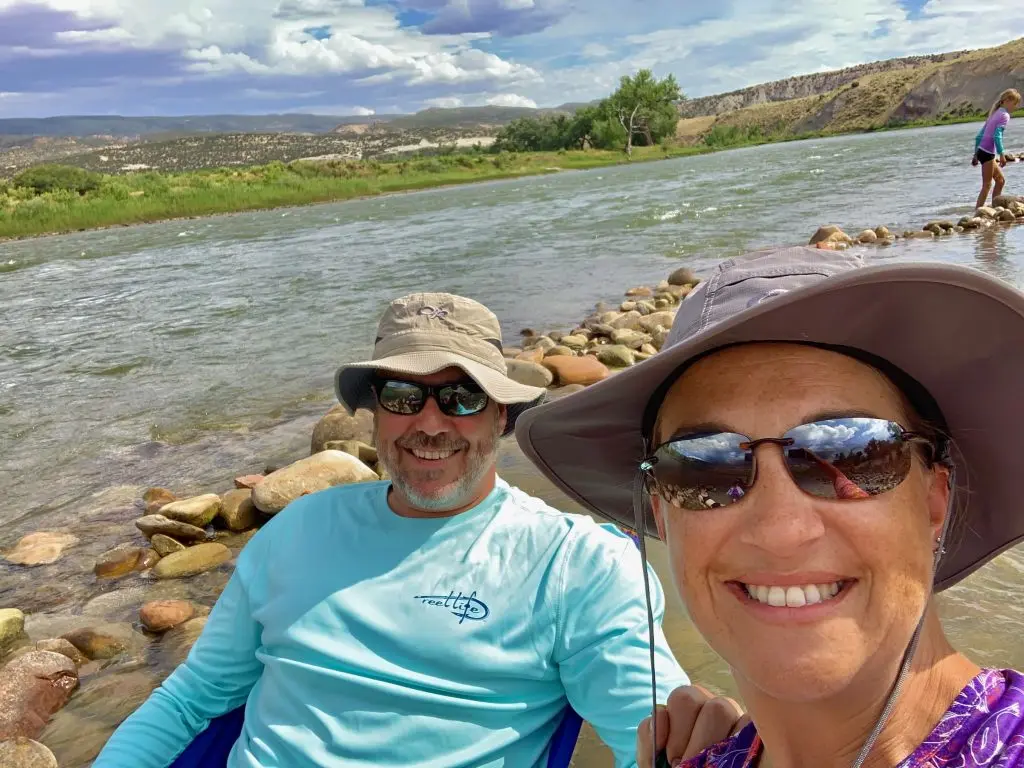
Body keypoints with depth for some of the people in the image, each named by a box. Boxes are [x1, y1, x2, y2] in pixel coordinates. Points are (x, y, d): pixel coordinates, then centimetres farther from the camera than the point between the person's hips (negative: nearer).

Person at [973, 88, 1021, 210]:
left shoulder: (995, 113, 19)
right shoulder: (1005, 115, -7)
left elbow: (979, 136, 19)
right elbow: (997, 136, -20)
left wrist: (976, 154, 22)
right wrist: (1002, 154, -19)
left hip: (981, 150, 9)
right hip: (987, 153, -9)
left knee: (1000, 180, 17)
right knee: (987, 185, -8)